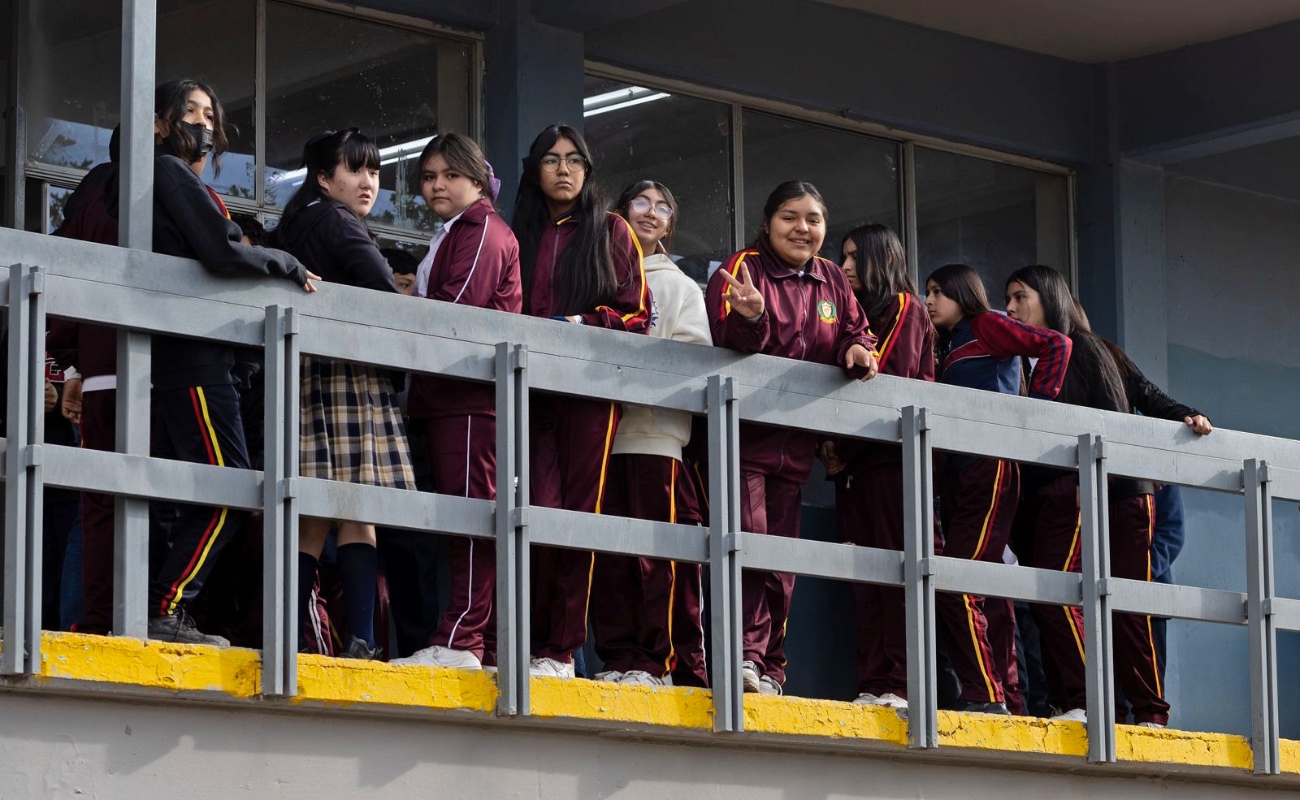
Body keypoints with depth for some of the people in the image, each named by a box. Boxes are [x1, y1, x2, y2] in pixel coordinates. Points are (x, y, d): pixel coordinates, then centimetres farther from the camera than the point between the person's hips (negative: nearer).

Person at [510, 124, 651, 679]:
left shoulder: (610, 231, 13)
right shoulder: (521, 235, 19)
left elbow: (636, 312, 6)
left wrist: (583, 325, -10)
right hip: (531, 386, 1)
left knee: (580, 512, -6)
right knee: (541, 511, -13)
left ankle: (562, 648, -5)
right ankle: (538, 643, -9)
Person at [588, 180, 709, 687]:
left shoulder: (680, 287, 19)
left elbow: (694, 356, 4)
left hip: (655, 430, -2)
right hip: (600, 426, 2)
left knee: (658, 548, -10)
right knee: (608, 548, -3)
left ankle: (657, 660, -10)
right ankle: (618, 658, 0)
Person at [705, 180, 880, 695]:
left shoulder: (832, 281, 14)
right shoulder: (743, 269, -4)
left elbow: (855, 332, 16)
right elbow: (727, 339, -17)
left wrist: (857, 350, -8)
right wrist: (750, 316, -39)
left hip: (796, 442, 6)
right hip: (744, 433, -6)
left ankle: (770, 668, 12)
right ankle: (747, 653, -19)